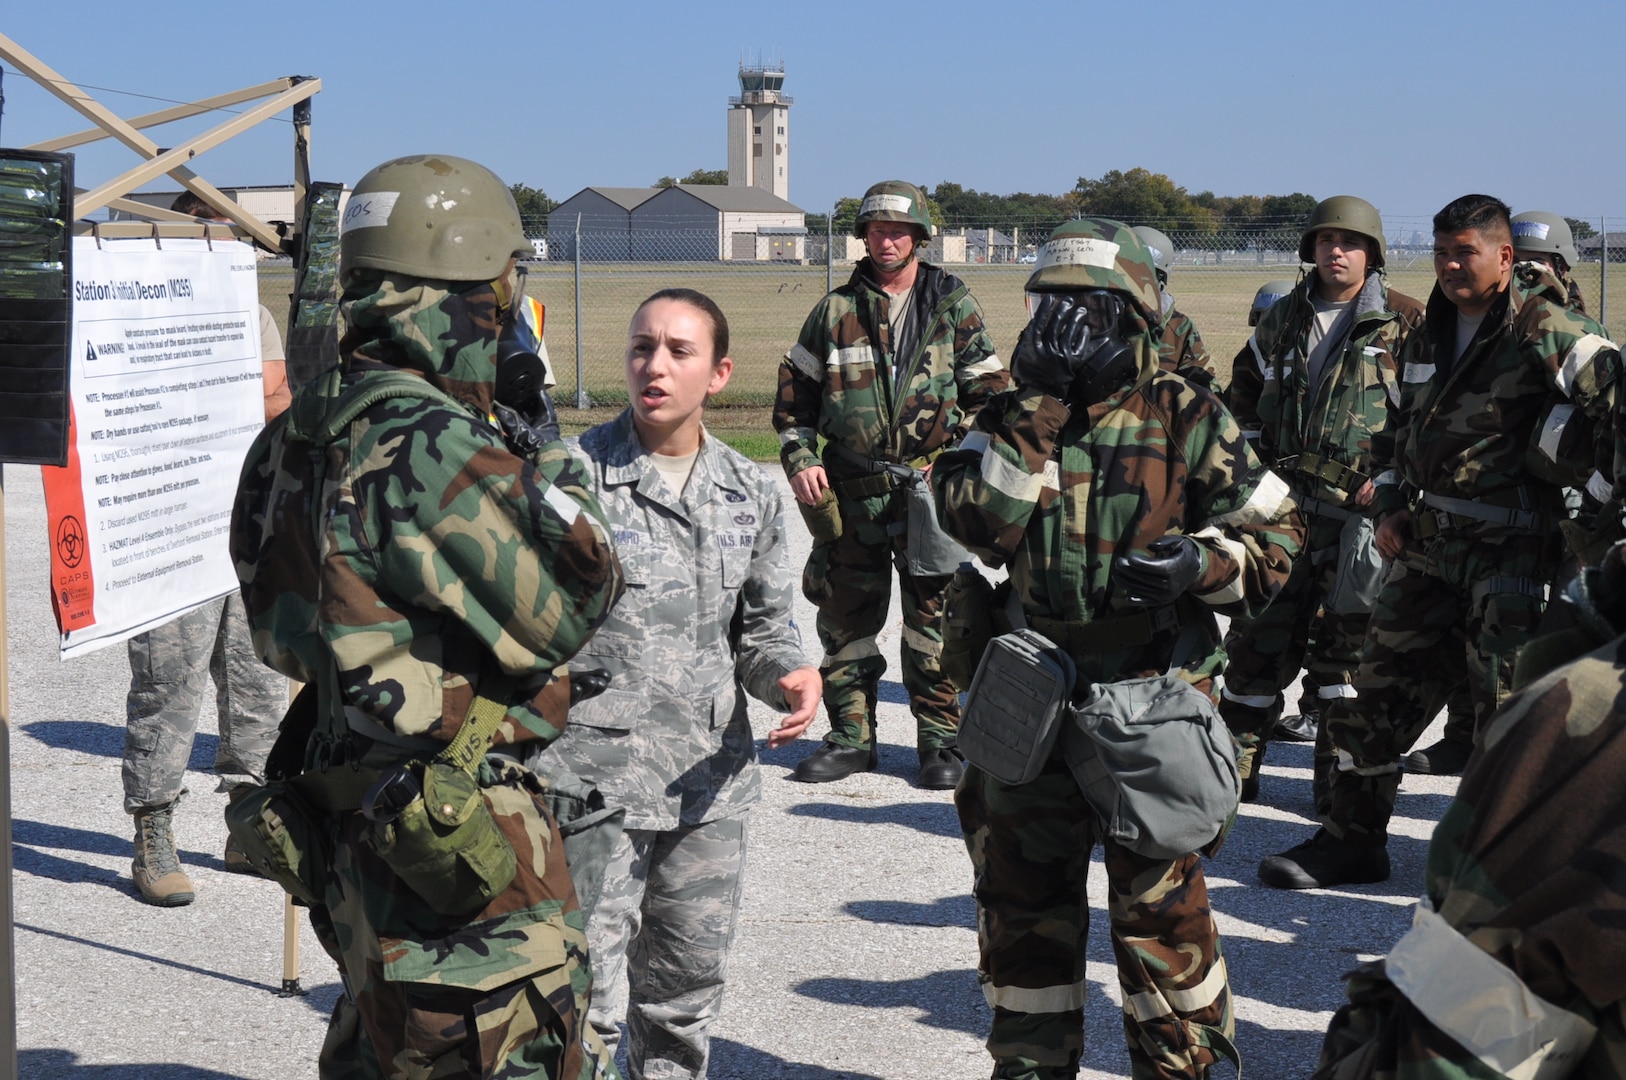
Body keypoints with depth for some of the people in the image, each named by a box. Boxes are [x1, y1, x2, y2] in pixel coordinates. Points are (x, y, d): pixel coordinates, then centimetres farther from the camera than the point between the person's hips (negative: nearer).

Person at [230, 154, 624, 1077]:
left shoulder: (299, 437, 5)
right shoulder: (436, 448, -24)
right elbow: (571, 609, -17)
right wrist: (544, 445, -5)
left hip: (356, 823, 9)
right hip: (461, 850, -9)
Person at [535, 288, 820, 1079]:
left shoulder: (751, 493, 7)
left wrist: (789, 674, -6)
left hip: (710, 780, 5)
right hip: (596, 775, -5)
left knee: (687, 990, 17)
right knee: (588, 999, -6)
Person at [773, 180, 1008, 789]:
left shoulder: (953, 306, 6)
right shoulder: (836, 311, 8)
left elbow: (989, 390, 7)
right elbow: (795, 391, 14)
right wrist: (799, 459, 2)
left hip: (930, 488, -2)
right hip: (851, 490, 2)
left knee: (933, 614, 0)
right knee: (845, 615, 6)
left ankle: (940, 741, 10)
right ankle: (850, 738, 17)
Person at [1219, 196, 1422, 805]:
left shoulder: (1403, 325, -1)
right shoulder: (1281, 320, 12)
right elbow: (1243, 397, 25)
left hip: (1358, 512, -4)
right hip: (1280, 507, 4)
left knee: (1342, 641, -1)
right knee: (1257, 636, 5)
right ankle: (1233, 768, 14)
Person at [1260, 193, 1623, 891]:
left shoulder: (1544, 329, -11)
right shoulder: (1428, 335, 13)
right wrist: (1389, 506, 11)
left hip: (1510, 549, -7)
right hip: (1425, 545, 7)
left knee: (1508, 704, -5)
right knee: (1381, 687, 9)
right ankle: (1352, 839, 21)